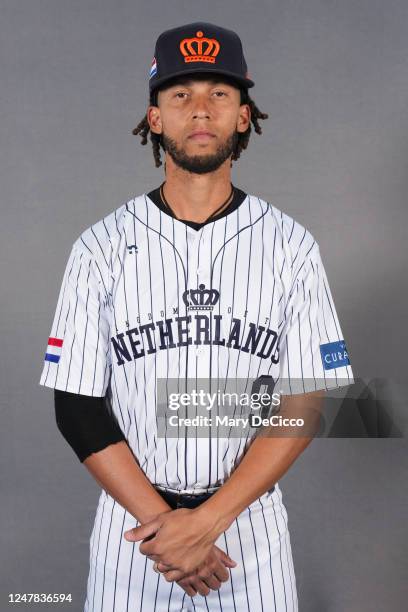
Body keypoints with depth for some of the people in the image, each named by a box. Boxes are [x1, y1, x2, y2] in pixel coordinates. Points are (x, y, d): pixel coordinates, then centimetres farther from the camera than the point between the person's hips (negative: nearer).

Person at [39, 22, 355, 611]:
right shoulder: (101, 246, -5)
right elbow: (77, 406, -5)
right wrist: (162, 520, -13)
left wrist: (207, 520, -15)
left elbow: (306, 402, -7)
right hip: (131, 515, 0)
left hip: (251, 517, 0)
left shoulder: (291, 245, -5)